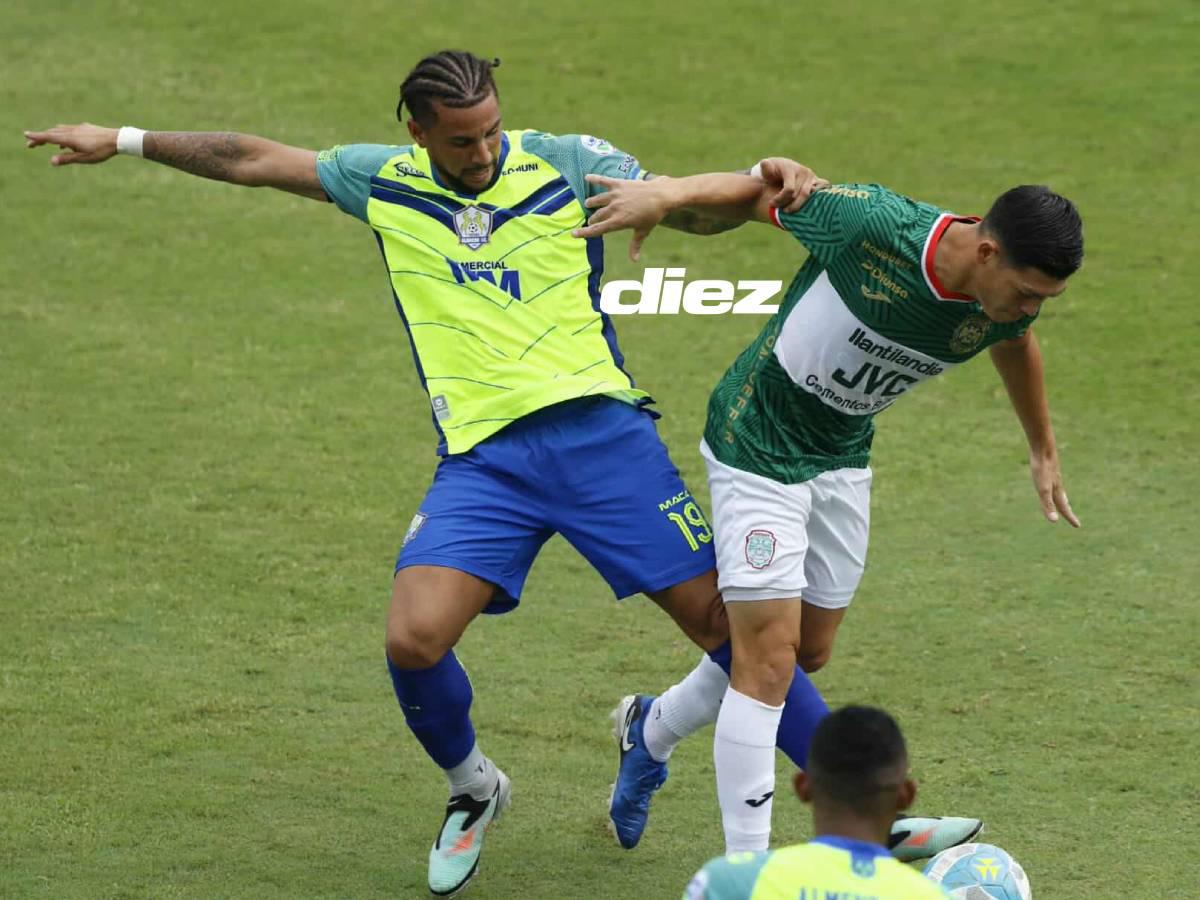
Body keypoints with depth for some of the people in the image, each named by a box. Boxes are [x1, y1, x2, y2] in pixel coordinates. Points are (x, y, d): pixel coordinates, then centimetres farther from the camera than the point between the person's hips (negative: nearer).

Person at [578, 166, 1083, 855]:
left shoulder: (1007, 303, -14)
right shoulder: (872, 225, -32)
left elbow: (1015, 342, 12)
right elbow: (762, 190, -15)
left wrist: (1043, 450, 23)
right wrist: (666, 194, -29)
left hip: (844, 456, 7)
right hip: (758, 444, -7)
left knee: (809, 653, 14)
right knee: (770, 657, -12)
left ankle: (654, 729, 40)